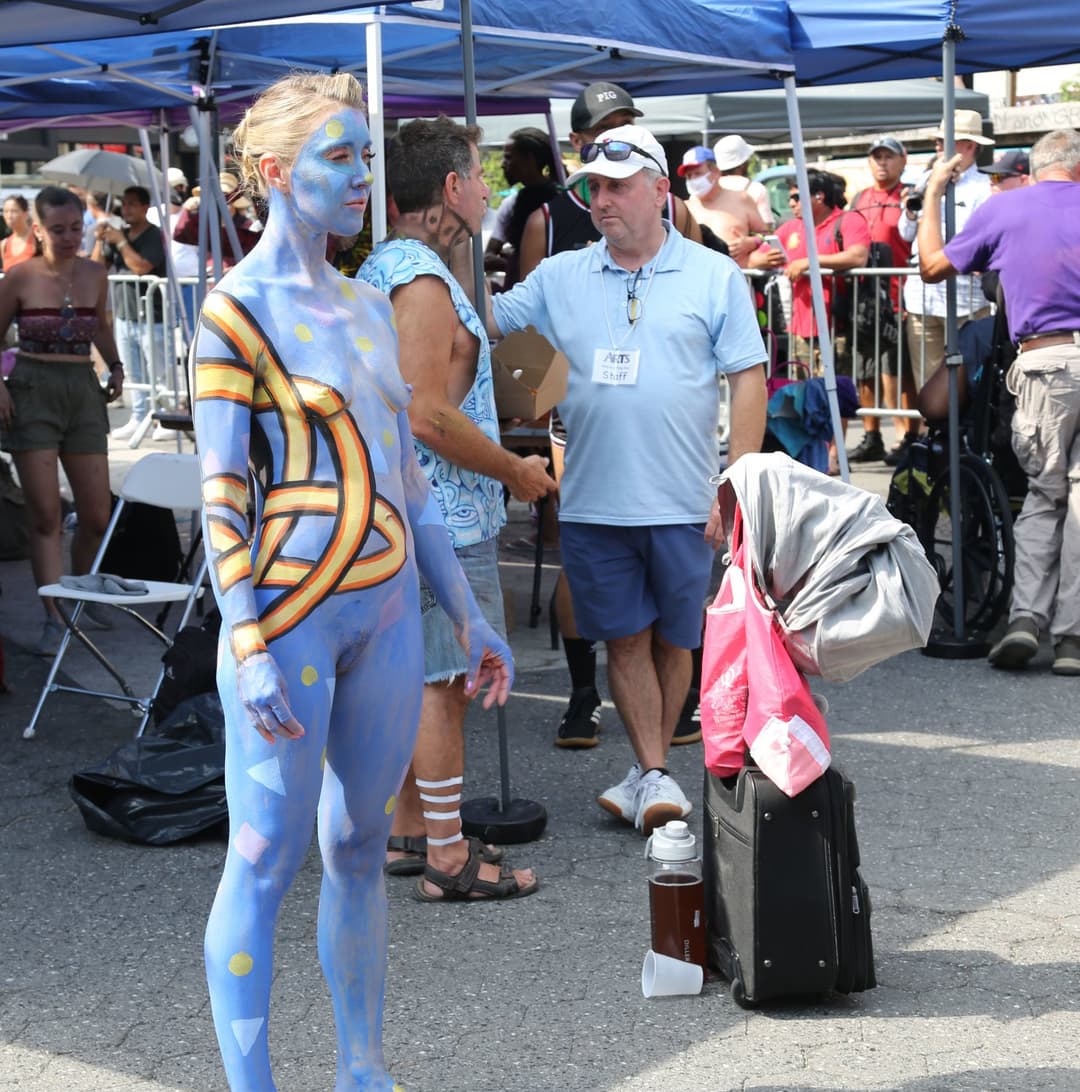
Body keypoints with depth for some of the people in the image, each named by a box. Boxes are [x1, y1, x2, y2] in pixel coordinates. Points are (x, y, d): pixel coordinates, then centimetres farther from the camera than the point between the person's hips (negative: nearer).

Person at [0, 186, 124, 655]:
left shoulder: (95, 275, 6)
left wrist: (115, 366, 12)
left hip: (84, 392, 4)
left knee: (97, 514, 3)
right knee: (45, 514, -5)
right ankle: (54, 619, 1)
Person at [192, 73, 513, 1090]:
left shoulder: (367, 307, 14)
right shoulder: (238, 309, -7)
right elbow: (222, 491, -11)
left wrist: (468, 616, 17)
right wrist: (248, 645, -19)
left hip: (387, 607, 7)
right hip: (290, 610, -7)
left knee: (359, 846, 13)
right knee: (265, 858, -1)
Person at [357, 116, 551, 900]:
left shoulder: (381, 268, 14)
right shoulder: (423, 281, -18)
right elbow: (429, 416, -25)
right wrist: (515, 470, -13)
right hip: (442, 514, -10)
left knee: (420, 674, 16)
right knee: (442, 679, -4)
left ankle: (408, 832, 25)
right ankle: (447, 857, 3)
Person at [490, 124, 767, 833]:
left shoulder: (715, 276, 3)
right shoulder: (560, 277, 9)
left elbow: (748, 378, 0)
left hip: (684, 504, -1)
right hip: (594, 503, 2)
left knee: (674, 640, 8)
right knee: (625, 638, 3)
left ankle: (648, 774, 21)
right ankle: (656, 777, 9)